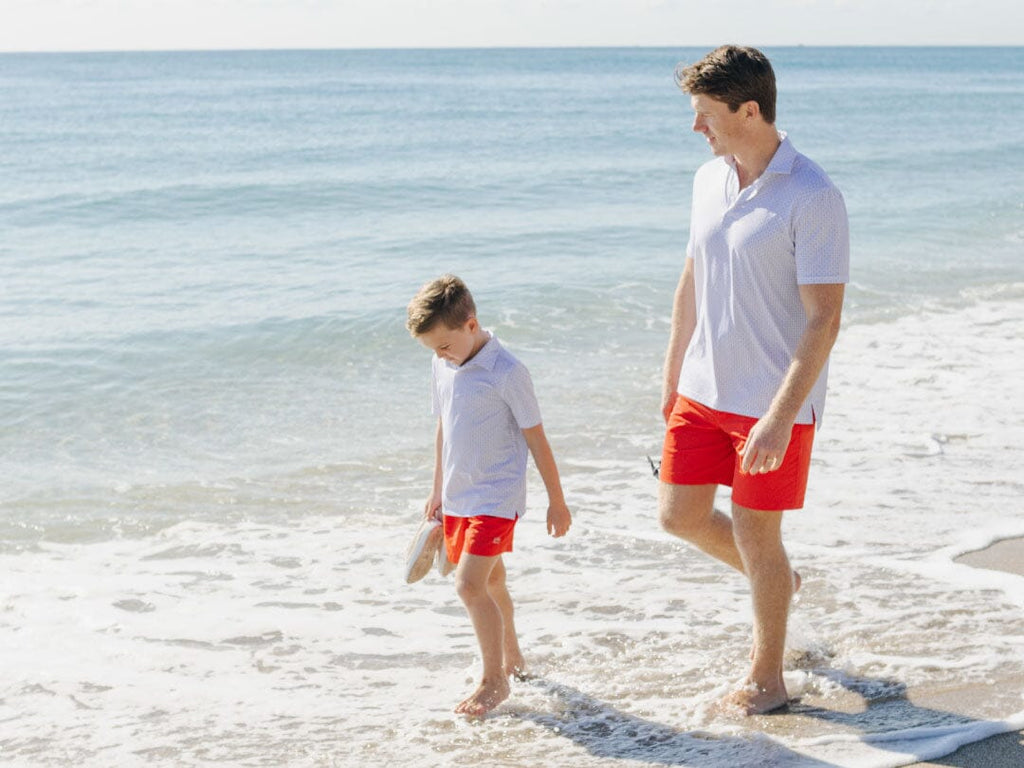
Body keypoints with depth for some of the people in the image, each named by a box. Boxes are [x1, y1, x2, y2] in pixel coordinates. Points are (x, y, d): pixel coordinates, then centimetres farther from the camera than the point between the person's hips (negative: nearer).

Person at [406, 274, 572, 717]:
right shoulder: (442, 368, 4)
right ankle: (511, 658, 38)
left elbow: (536, 439, -10)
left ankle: (494, 681, -2)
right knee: (489, 582, 19)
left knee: (470, 584, -15)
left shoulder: (507, 373, -16)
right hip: (458, 498, 7)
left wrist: (557, 502, -6)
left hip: (496, 498, -7)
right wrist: (438, 491, 22)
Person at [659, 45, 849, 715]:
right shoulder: (710, 180, 4)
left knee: (754, 533, 3)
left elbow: (824, 318, -20)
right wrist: (674, 372, 18)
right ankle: (774, 579, 39)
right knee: (680, 514, 11)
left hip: (775, 403, -7)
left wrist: (780, 416, -24)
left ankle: (767, 680, 22)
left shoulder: (813, 198, -19)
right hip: (704, 389, 7)